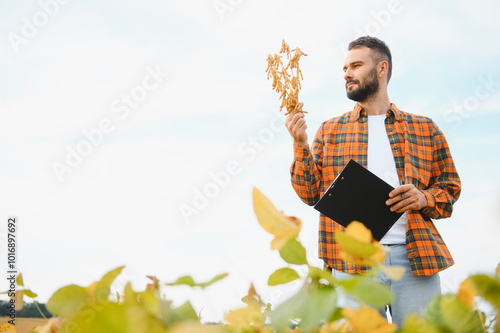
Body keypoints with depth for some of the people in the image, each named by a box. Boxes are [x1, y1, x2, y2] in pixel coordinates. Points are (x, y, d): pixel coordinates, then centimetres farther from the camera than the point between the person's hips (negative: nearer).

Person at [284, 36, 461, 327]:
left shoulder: (424, 129, 14)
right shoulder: (330, 131, 16)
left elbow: (450, 188, 14)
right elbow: (311, 193, 9)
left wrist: (423, 198, -8)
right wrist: (300, 145, -5)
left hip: (416, 256, 0)